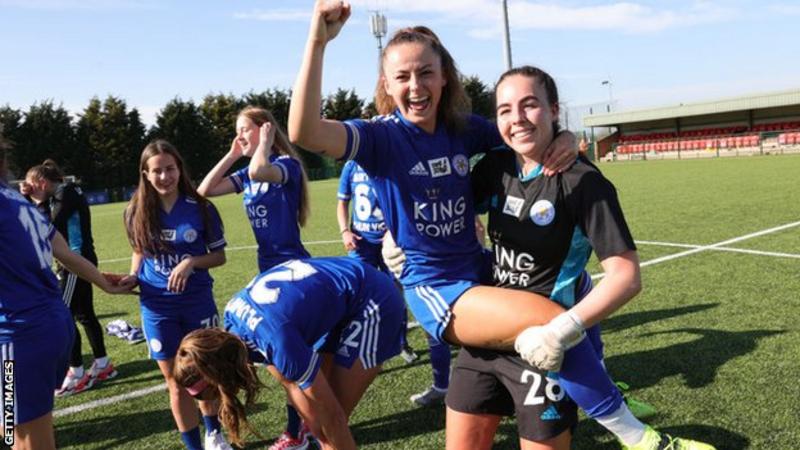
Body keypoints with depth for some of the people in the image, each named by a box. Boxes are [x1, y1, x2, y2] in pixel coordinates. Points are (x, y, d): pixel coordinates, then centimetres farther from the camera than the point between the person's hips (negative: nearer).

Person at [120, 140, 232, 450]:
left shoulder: (201, 208, -8)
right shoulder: (136, 213, -3)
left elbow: (219, 256, -3)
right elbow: (139, 251, 13)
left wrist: (192, 261, -20)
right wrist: (132, 278, -5)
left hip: (198, 301, -1)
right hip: (157, 307, 1)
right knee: (177, 383, 9)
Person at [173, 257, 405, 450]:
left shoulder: (278, 341, -34)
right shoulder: (233, 314, -8)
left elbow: (332, 414, -21)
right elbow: (291, 383, 4)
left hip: (373, 302, -8)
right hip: (342, 302, 8)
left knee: (329, 413, -7)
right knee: (311, 399, 10)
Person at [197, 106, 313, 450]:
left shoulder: (287, 165, -14)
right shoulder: (247, 173, 10)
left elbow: (259, 172, -36)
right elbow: (205, 191, 3)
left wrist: (265, 143, -17)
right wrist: (232, 155, 3)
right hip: (268, 269, 9)